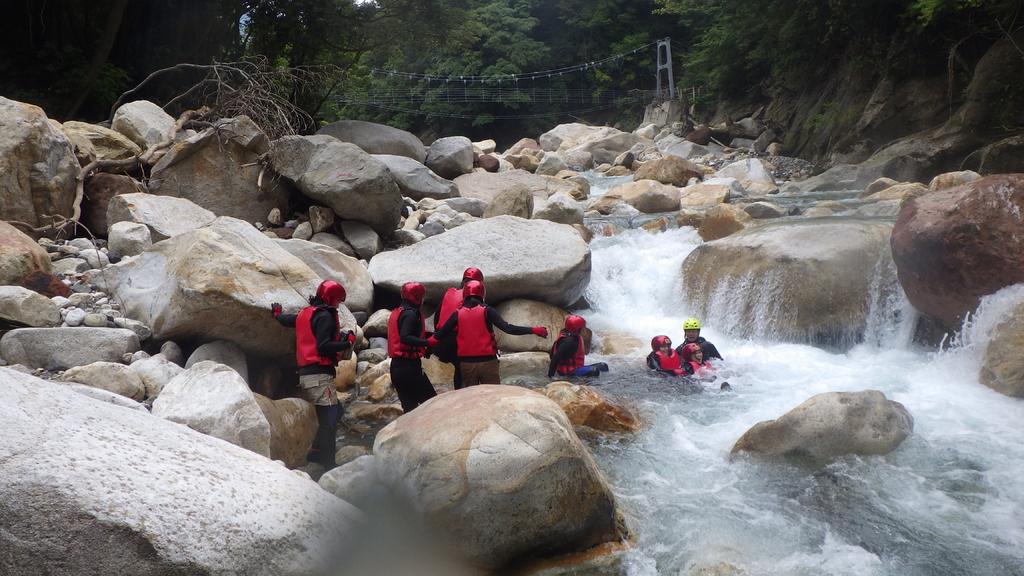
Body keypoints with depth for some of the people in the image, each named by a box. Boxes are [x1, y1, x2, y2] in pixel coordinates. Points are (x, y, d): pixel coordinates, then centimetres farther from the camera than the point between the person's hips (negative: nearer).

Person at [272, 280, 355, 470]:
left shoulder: (305, 313, 18)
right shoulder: (325, 316, -9)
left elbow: (285, 319, 38)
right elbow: (323, 347, -19)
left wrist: (277, 313, 59)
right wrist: (348, 343, -10)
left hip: (305, 374, 10)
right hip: (320, 375, -10)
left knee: (335, 412, 13)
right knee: (330, 418, -12)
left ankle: (317, 453, 9)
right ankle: (327, 462, -15)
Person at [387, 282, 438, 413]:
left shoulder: (396, 313, 16)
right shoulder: (411, 314, -12)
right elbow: (405, 338, -26)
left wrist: (426, 335, 24)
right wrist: (427, 342, -33)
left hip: (396, 366, 9)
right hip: (410, 366, -9)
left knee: (409, 406, 12)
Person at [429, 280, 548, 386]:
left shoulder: (457, 314, 2)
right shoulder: (487, 311, -4)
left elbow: (440, 334, 3)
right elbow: (507, 328, -12)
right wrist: (534, 330, -10)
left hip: (466, 363, 2)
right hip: (488, 361, -2)